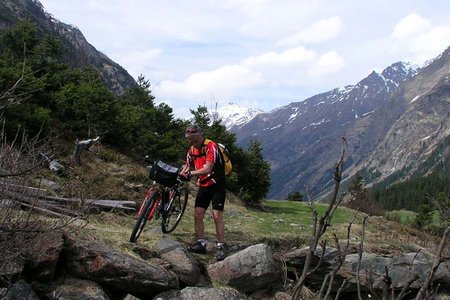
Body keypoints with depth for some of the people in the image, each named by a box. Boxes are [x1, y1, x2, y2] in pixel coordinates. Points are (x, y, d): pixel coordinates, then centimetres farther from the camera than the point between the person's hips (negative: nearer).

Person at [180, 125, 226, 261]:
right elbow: (188, 166, 14)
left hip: (217, 185, -7)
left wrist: (191, 173, -20)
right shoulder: (192, 150, 3)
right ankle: (201, 244, 13)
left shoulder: (211, 146, -20)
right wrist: (179, 175, -5)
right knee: (197, 215, 2)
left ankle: (220, 247, -5)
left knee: (217, 216, -11)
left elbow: (207, 169, -26)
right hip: (203, 186, 7)